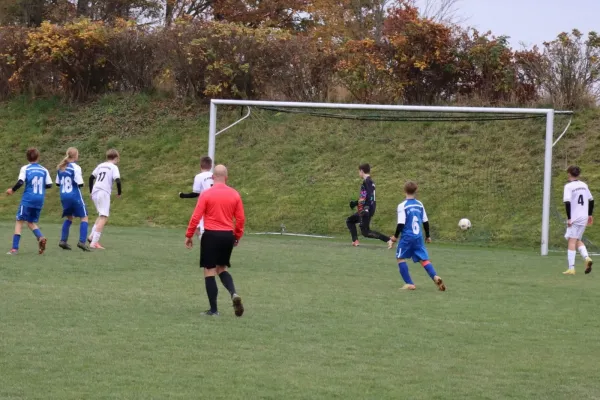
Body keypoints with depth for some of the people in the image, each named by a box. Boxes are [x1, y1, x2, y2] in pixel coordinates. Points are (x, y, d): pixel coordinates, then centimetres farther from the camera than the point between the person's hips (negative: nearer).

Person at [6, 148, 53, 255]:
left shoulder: (25, 169, -4)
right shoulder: (44, 170, 7)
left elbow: (20, 182, -14)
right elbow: (49, 185, 7)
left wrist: (12, 190, 2)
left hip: (28, 199, -4)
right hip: (39, 201, 4)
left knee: (19, 221, 5)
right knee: (31, 222, 18)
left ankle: (14, 248, -2)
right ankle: (41, 238, -11)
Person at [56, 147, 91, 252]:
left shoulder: (60, 168, 6)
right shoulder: (76, 168, -13)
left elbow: (58, 183, 11)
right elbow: (80, 184, -15)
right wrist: (81, 178, 5)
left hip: (64, 196, 6)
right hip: (75, 196, -6)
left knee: (69, 218, 21)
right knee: (84, 217, 2)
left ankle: (63, 240, 13)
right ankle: (82, 241, -11)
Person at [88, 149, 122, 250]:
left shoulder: (100, 166, 18)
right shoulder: (114, 167, -2)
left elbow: (91, 177, 21)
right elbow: (117, 180, -14)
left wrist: (91, 191, 28)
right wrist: (119, 193, 1)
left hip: (95, 193, 7)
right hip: (104, 193, -7)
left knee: (102, 215, 23)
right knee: (103, 218, -8)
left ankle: (92, 237, 10)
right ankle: (94, 243, -18)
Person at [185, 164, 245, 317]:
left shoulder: (207, 194, -7)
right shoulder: (234, 194, 2)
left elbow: (196, 217, -8)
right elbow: (241, 218, 5)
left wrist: (189, 235, 1)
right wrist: (237, 236, 18)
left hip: (211, 235, -4)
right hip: (228, 235, 4)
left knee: (209, 271, 4)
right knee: (222, 268, 20)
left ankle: (213, 309, 3)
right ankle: (234, 294, -6)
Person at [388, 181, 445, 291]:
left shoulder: (402, 206, -9)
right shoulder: (420, 204, 7)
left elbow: (401, 224, -14)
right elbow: (425, 222, 12)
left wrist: (394, 238, -6)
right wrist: (428, 236, 24)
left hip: (407, 237, -5)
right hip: (418, 237, 5)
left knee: (400, 258, 9)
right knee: (424, 259, 5)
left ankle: (409, 283, 2)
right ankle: (435, 277, -19)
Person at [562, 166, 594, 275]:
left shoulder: (569, 186, -9)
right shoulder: (584, 185, 11)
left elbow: (567, 202, -19)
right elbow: (591, 200, 17)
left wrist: (569, 218, -17)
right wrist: (590, 215, 26)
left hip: (574, 218, -6)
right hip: (584, 218, 6)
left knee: (572, 241, -4)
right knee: (578, 240, 18)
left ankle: (571, 268, -9)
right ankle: (586, 257, -6)